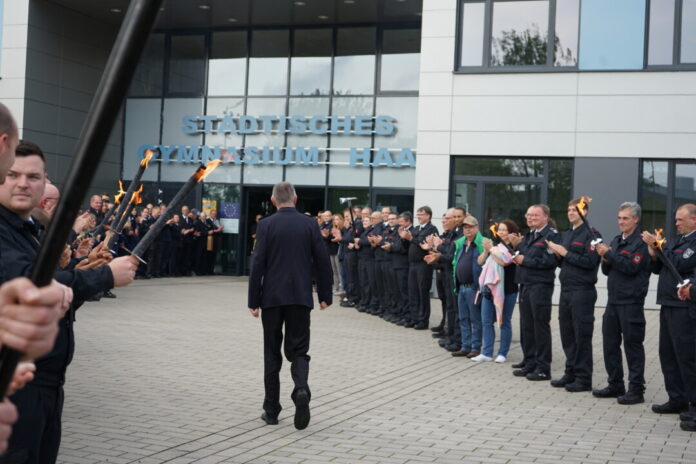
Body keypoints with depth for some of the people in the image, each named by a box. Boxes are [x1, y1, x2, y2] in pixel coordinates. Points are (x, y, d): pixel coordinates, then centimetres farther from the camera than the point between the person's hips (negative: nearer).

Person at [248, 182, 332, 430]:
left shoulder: (266, 225, -4)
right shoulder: (309, 224, 1)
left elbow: (258, 264, -7)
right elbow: (323, 261, 1)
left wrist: (254, 301, -3)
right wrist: (325, 295, 10)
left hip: (272, 297, -1)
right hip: (301, 297, 1)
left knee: (272, 353, 10)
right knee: (298, 350, 8)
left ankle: (271, 409, 13)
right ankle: (301, 389, -20)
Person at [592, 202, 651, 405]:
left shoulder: (641, 242, -8)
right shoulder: (616, 240, 16)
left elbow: (631, 267, -20)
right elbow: (606, 270, 17)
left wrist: (609, 254, -18)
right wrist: (605, 259, -4)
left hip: (631, 302, -8)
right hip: (613, 300, 8)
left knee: (632, 345, -3)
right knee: (610, 343, 11)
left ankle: (636, 390, 4)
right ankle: (615, 385, 22)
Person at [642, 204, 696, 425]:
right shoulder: (676, 240, 18)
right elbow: (657, 268, 18)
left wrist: (659, 246, -14)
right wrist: (653, 251, 0)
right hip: (668, 305, 9)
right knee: (668, 355, 13)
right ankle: (677, 400, 22)